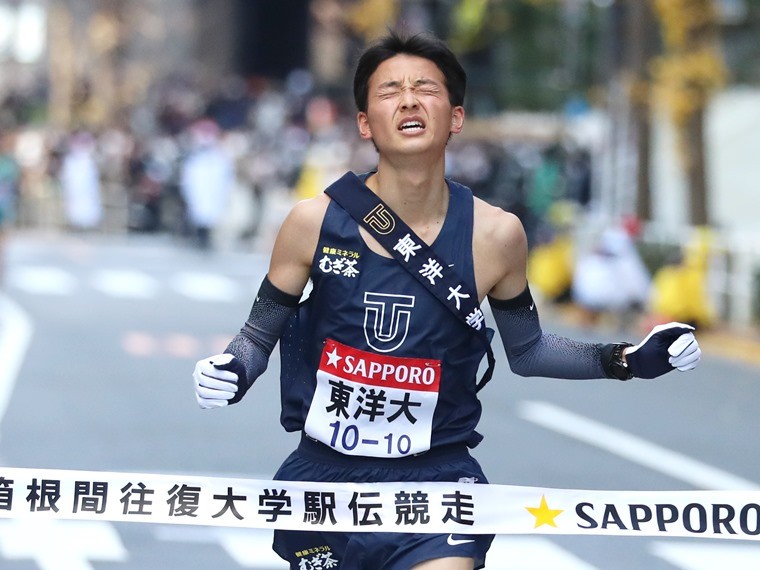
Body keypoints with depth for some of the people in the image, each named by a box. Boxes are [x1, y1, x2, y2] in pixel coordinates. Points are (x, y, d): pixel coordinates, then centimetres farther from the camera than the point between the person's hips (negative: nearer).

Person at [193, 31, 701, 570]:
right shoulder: (314, 222, -9)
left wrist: (628, 360, -1)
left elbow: (525, 351, 9)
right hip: (324, 474, 1)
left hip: (437, 479, -1)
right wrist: (231, 372, -18)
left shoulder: (495, 234, -7)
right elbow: (260, 335, 3)